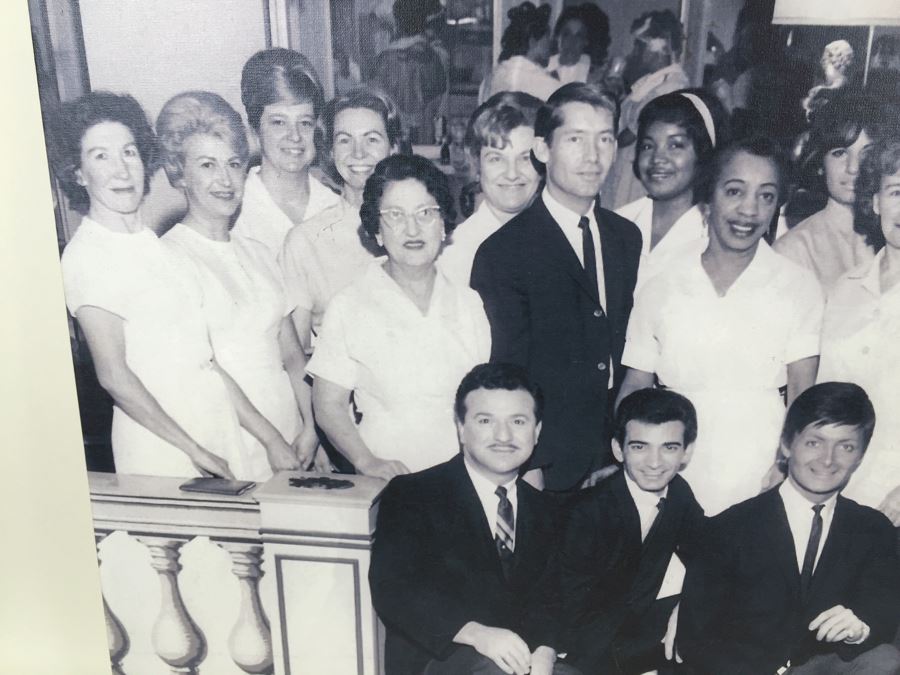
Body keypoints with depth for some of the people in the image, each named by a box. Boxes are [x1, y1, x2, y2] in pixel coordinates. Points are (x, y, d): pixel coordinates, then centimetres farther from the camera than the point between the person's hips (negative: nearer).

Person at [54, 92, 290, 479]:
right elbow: (114, 375, -14)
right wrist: (195, 452, -12)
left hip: (218, 426, 6)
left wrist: (273, 439, 4)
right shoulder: (86, 256, -11)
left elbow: (202, 359, 7)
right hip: (162, 444, -6)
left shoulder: (153, 242, 10)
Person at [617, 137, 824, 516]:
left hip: (759, 487, 0)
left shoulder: (799, 287, 1)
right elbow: (634, 388, 4)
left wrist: (785, 473, -17)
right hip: (672, 483, 1)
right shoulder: (660, 290, 3)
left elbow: (803, 390, -4)